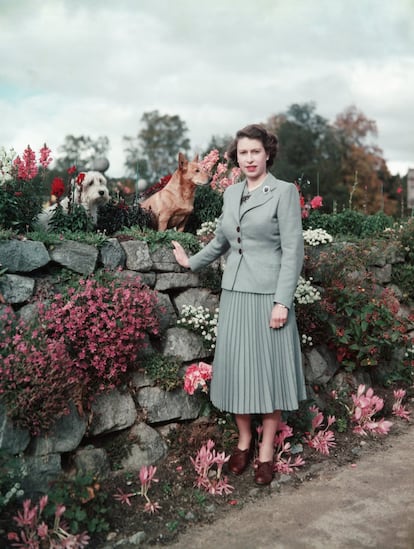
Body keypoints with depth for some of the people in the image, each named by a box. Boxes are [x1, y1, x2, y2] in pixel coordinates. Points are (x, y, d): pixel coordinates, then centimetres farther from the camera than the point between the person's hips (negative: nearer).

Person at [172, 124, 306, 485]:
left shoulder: (284, 191, -6)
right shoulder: (231, 193, 10)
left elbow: (293, 250, -11)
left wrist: (282, 301, -16)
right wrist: (192, 263, 30)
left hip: (268, 294, -5)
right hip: (234, 293, 5)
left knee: (269, 369, 3)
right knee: (237, 368, 8)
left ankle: (266, 450, 18)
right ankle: (244, 441, 26)